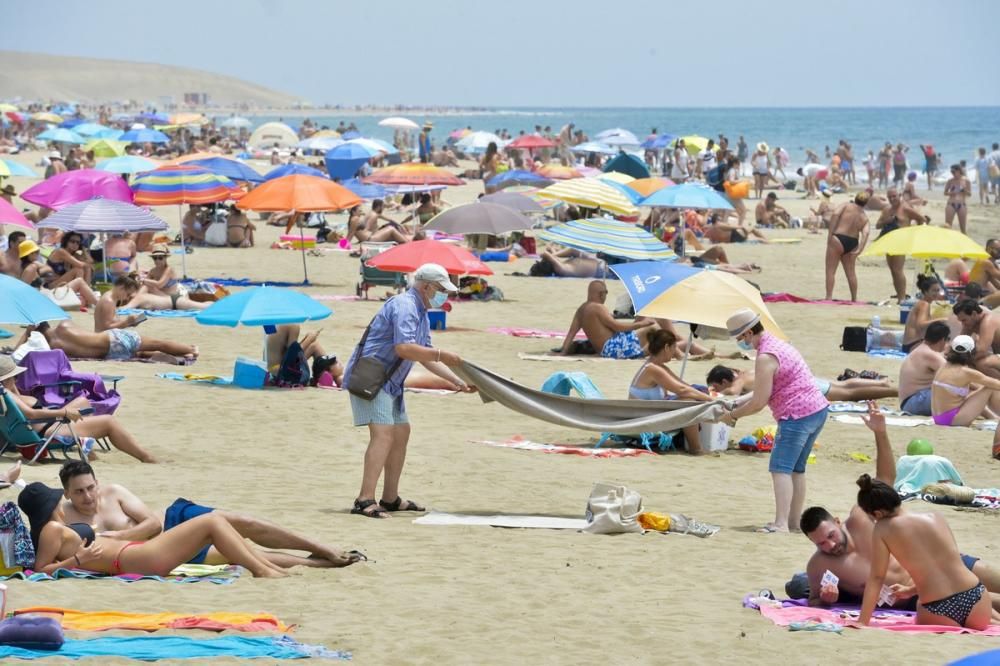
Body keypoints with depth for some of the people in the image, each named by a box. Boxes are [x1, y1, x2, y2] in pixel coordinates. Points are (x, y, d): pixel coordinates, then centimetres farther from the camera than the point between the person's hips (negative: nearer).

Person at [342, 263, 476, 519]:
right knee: (383, 434, -20)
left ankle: (390, 499, 24)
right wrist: (441, 355, -21)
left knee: (401, 433, 16)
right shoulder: (404, 306, -17)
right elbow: (404, 348, -29)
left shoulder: (420, 314, 18)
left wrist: (458, 381, 16)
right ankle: (365, 501, -27)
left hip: (388, 382, 11)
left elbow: (425, 356, 22)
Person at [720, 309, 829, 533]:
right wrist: (738, 405, 15)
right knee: (796, 468, 17)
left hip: (798, 416, -10)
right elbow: (766, 392, 22)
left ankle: (781, 523, -21)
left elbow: (759, 403, -15)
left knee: (780, 468, -12)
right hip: (818, 409, 10)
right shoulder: (776, 344, 16)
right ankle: (794, 519, 22)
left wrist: (734, 415, -1)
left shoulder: (765, 358, -16)